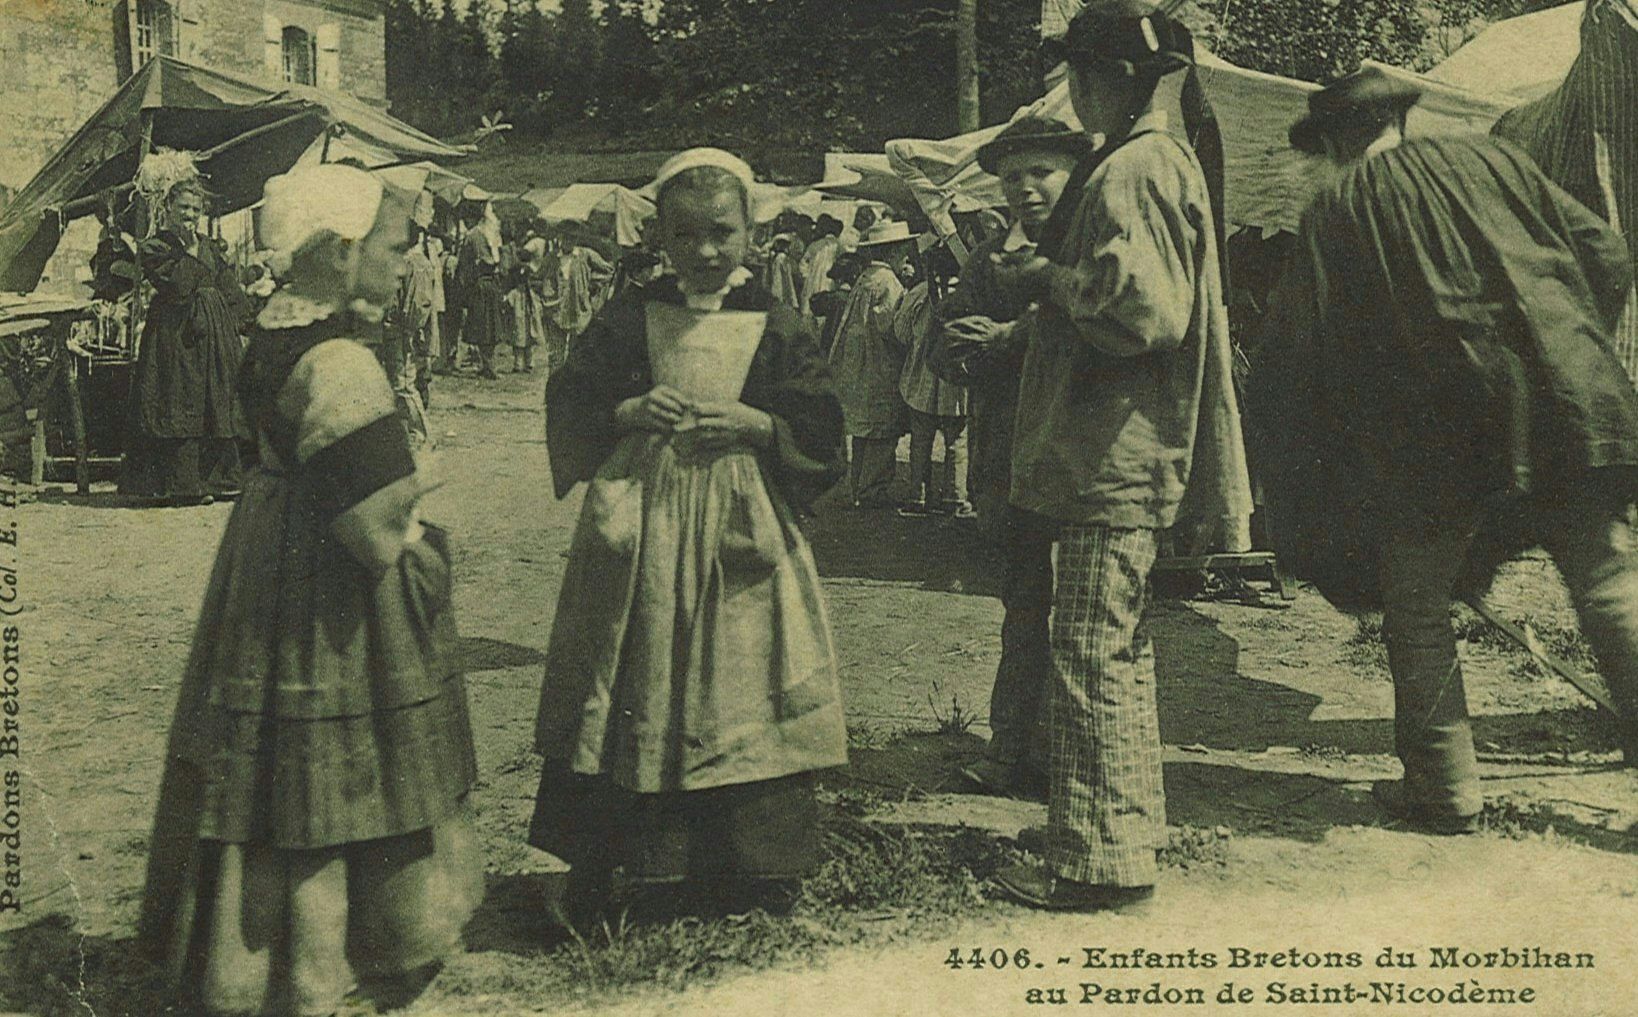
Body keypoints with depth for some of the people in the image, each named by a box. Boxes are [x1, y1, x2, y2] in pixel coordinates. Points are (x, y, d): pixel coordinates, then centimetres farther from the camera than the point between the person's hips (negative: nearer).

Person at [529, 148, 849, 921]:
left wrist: (754, 423, -15)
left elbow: (821, 429, 0)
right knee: (634, 696, 4)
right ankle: (593, 866, 14)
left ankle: (741, 864, 20)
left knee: (735, 698, 5)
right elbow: (569, 404, 3)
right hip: (640, 528, 0)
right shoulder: (630, 318, 4)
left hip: (742, 531, 0)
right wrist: (629, 412, -14)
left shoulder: (775, 326, 2)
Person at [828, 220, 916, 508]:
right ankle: (874, 493, -2)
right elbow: (891, 327, -21)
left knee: (861, 432, 15)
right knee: (881, 438, -4)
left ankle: (859, 489, 22)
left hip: (855, 373, 9)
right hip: (880, 375, -9)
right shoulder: (888, 283, -15)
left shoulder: (863, 279, 13)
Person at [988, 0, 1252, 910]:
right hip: (1130, 447, 11)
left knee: (1092, 650, -6)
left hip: (1116, 452, -11)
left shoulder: (1133, 169, -15)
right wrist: (1048, 283, 14)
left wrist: (1052, 279, -10)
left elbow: (1142, 309, -23)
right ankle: (1126, 824, 29)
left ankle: (1099, 857, 1)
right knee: (1119, 646, 18)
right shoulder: (1165, 160, 18)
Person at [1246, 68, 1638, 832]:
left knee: (1417, 610, 12)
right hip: (1571, 413, 3)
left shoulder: (1338, 209, 7)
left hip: (1436, 432, -3)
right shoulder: (1492, 160, 15)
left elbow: (1291, 352, 5)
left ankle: (1445, 788, 16)